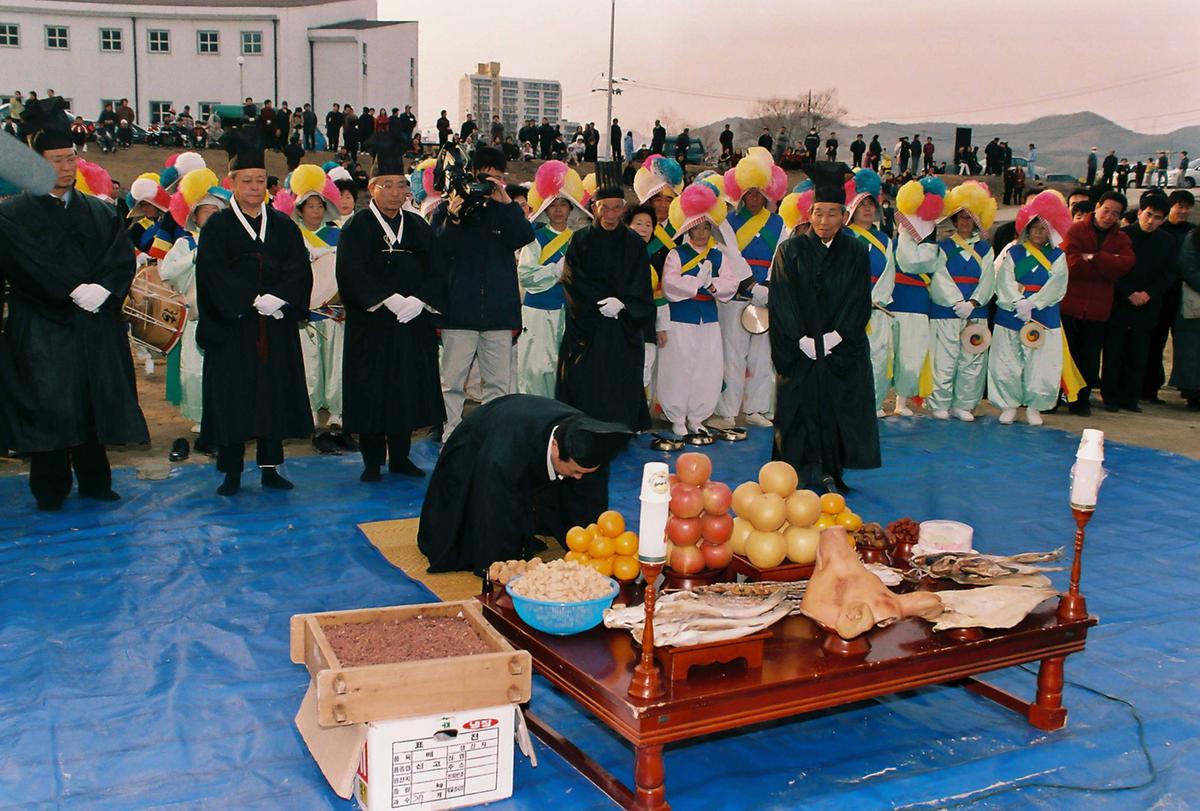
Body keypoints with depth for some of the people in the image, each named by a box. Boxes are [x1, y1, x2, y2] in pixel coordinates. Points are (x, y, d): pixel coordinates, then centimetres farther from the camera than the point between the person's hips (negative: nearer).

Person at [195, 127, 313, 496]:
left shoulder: (283, 226, 9)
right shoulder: (217, 227, 1)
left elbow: (299, 269, 0)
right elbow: (214, 274, -10)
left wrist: (278, 297, -17)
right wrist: (252, 301, -19)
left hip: (277, 327, 3)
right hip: (231, 328, -3)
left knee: (274, 394, 5)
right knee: (233, 397, 0)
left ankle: (270, 468, 15)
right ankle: (232, 472, 8)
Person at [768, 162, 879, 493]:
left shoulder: (855, 253, 6)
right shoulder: (791, 250, 1)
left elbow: (859, 302, 1)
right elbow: (782, 301, -4)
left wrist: (835, 337, -11)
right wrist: (802, 340, -13)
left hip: (843, 351, 1)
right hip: (799, 351, -1)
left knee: (837, 412, 2)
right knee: (801, 410, -1)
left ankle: (831, 472, 12)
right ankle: (804, 474, 8)